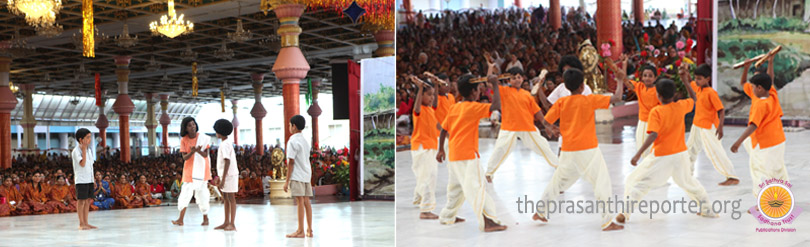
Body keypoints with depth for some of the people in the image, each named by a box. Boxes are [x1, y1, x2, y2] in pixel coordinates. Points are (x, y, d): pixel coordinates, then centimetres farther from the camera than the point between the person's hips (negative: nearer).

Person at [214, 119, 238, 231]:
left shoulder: (225, 144, -15)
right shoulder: (228, 143, 15)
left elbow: (227, 162, -21)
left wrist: (223, 179, -21)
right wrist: (220, 178, 23)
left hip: (229, 175, -10)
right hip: (226, 175, 10)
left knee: (231, 198, -7)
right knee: (226, 198, 13)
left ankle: (232, 224, -4)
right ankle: (226, 223, 19)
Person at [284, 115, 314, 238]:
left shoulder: (292, 141, -9)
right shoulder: (305, 140, 16)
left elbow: (291, 162, -12)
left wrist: (287, 181, -10)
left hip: (297, 176, -8)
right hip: (307, 174, 8)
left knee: (300, 202, -6)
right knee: (306, 202, 8)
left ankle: (300, 231, -4)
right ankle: (309, 230, 9)